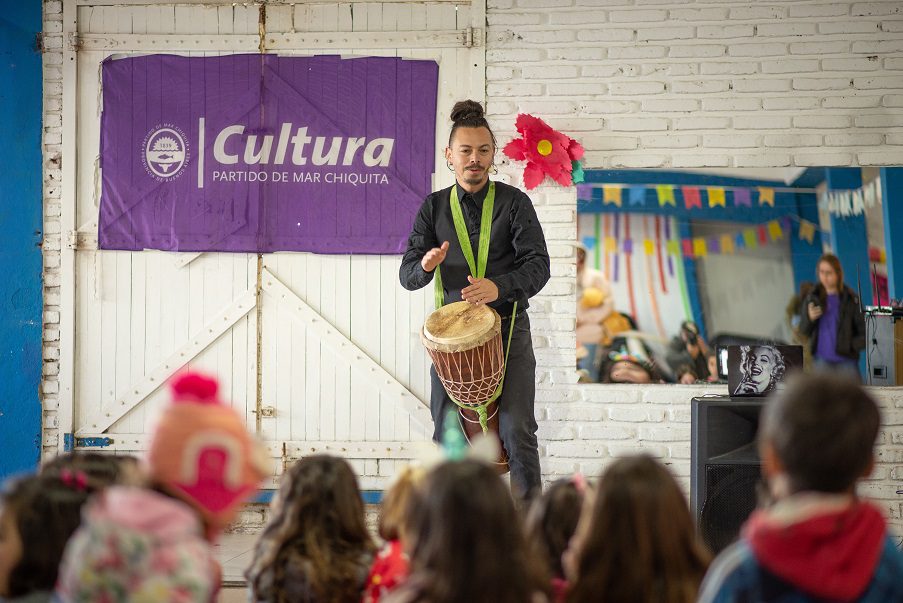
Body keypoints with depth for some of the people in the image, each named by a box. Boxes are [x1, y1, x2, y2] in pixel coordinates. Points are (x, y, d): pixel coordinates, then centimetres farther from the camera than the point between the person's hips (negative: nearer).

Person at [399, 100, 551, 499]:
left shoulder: (514, 202, 0)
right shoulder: (434, 207, 8)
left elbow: (538, 265, -8)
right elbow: (407, 276, 5)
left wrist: (499, 286, -27)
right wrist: (425, 266, -19)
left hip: (507, 328, -3)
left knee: (517, 430, -10)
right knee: (446, 433, 4)